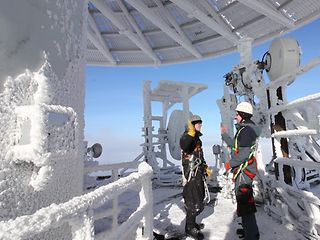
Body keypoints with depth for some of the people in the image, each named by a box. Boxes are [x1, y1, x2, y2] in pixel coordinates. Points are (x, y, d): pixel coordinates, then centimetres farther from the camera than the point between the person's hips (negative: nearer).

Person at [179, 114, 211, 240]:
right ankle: (190, 227, 15)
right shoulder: (187, 136, -15)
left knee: (198, 198, 19)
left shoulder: (197, 137, 15)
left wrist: (205, 168, 25)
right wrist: (190, 133, -52)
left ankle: (192, 222, 35)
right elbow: (183, 146, -40)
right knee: (193, 200, -2)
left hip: (198, 173, 10)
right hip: (191, 173, -10)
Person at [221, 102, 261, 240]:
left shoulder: (246, 130, -19)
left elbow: (244, 153, -26)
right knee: (244, 200, 21)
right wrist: (224, 134, 23)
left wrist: (230, 163, -16)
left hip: (244, 170, -11)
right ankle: (249, 229, 36)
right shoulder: (244, 129, 14)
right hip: (243, 169, 11)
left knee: (244, 202, -4)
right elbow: (235, 145, 23)